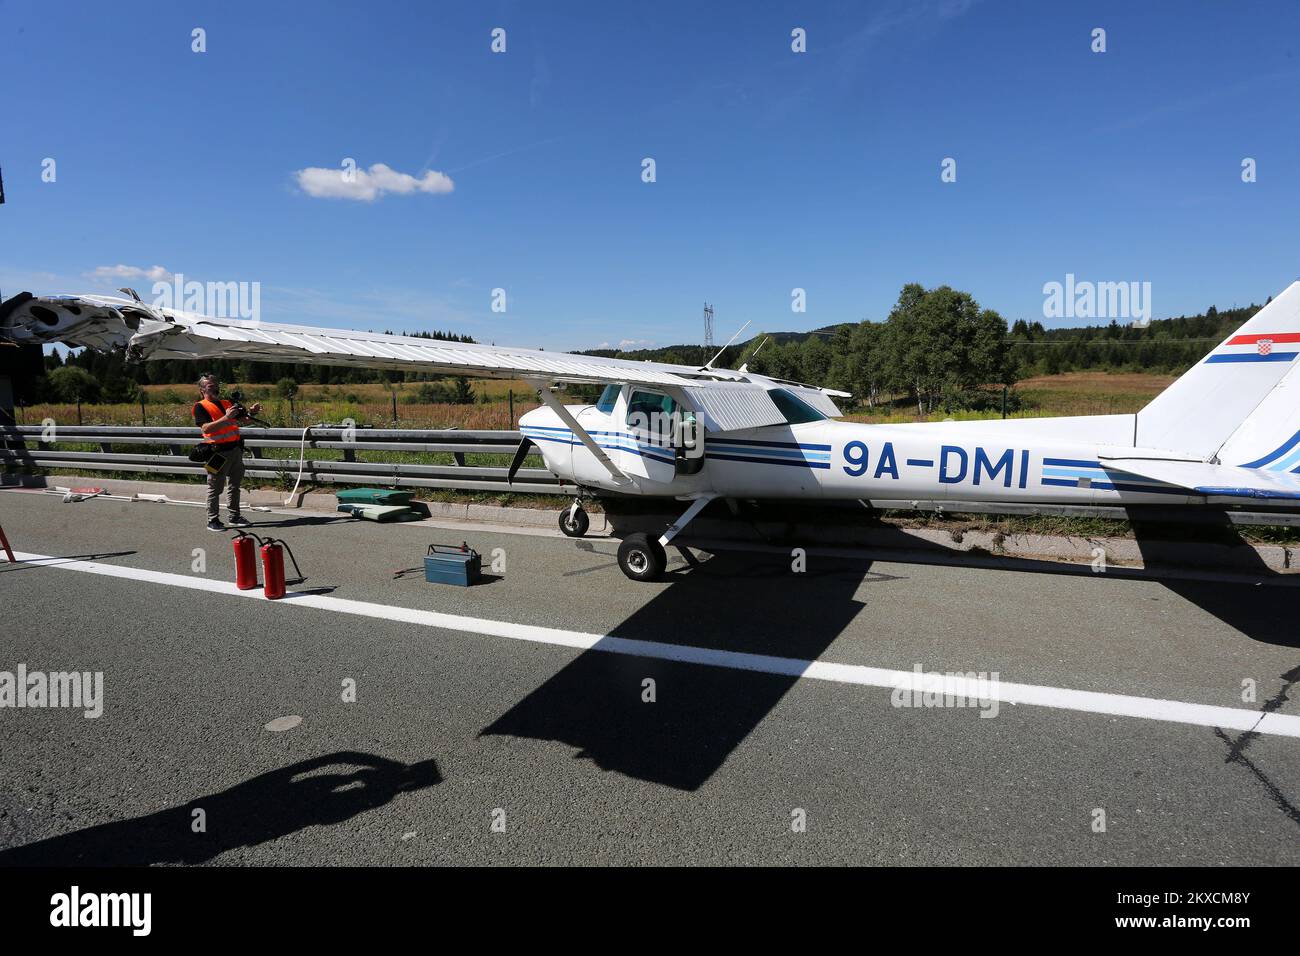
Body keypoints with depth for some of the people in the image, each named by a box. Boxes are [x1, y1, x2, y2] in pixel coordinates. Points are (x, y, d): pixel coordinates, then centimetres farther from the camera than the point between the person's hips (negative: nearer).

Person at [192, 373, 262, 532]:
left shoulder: (227, 403, 18)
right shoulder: (200, 407, -4)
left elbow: (242, 419, 18)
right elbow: (205, 428, -17)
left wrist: (251, 412, -4)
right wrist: (225, 418, -26)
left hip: (235, 449, 7)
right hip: (218, 451, -7)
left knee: (235, 485, 13)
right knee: (215, 488, 0)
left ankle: (234, 517, 22)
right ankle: (213, 520, 6)